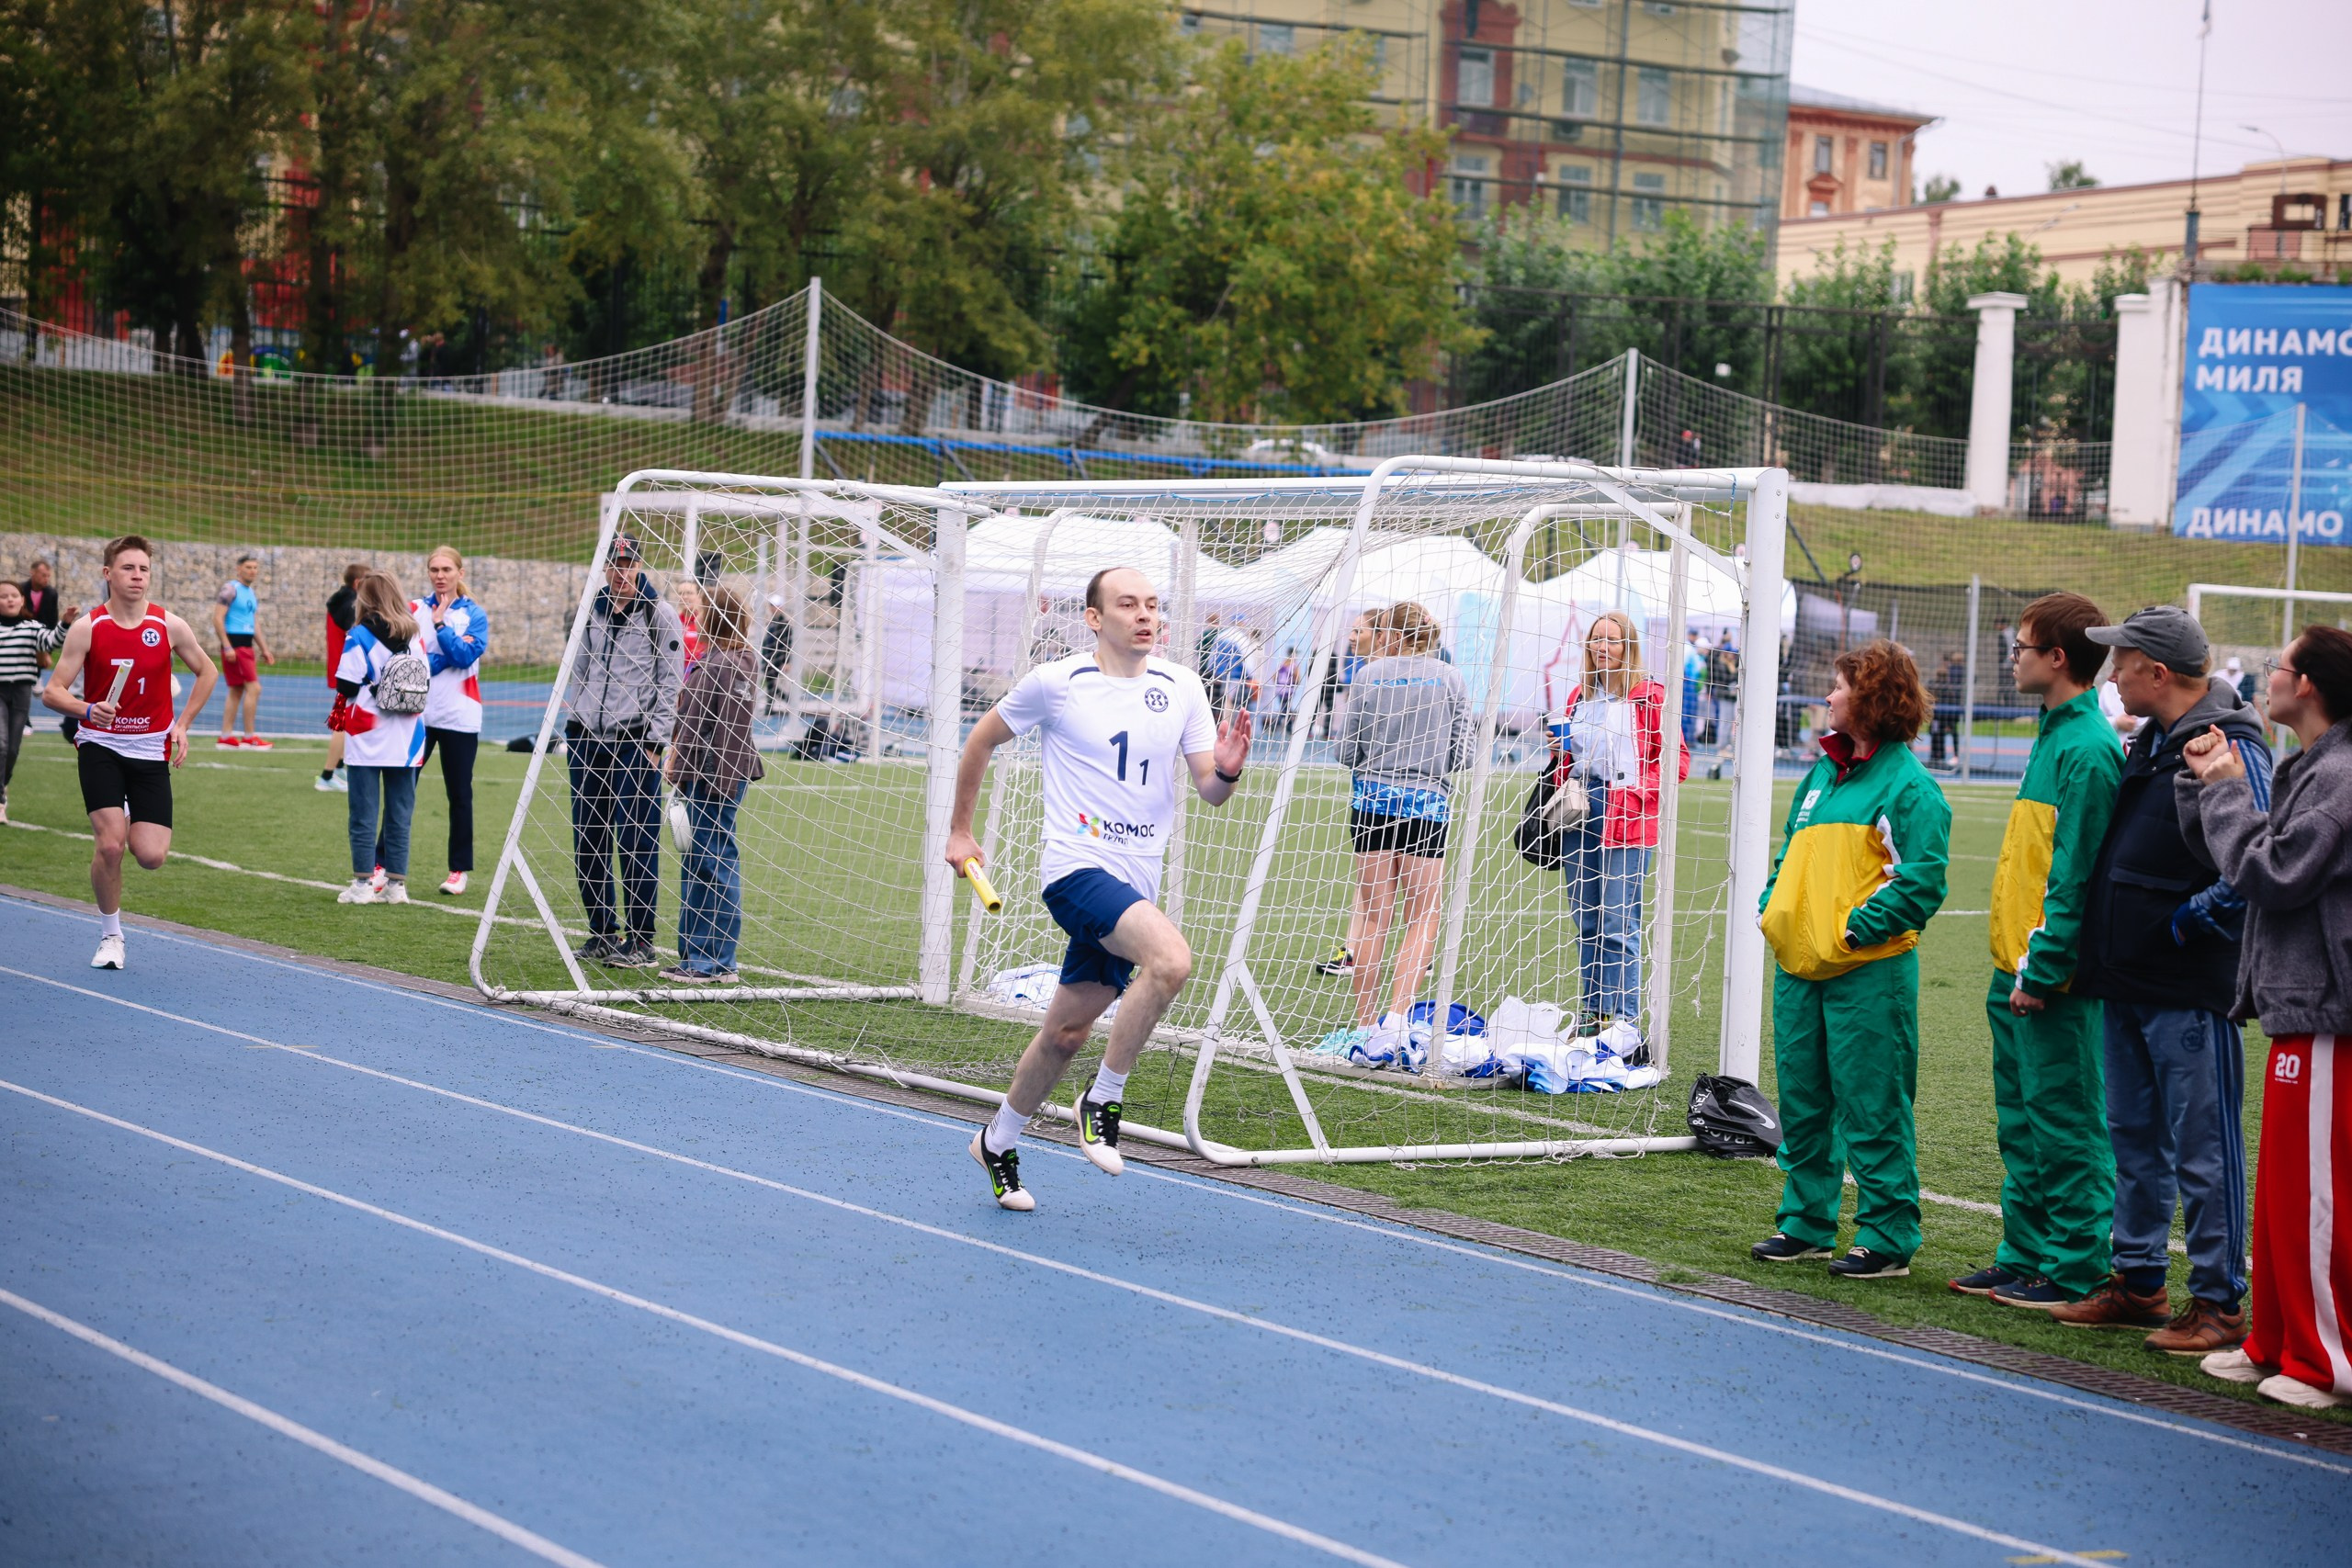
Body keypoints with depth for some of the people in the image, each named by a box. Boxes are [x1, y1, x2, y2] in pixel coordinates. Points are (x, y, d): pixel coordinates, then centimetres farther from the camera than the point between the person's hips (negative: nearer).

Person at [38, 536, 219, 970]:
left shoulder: (170, 626, -4)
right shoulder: (87, 628, -8)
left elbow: (207, 672, 13)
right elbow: (52, 692, -6)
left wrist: (182, 725, 4)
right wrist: (87, 710, -26)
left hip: (151, 750, 2)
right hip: (100, 745, -2)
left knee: (151, 856, -8)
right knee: (109, 844, -18)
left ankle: (130, 820, 30)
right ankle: (110, 935, 4)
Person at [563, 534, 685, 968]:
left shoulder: (660, 615, -2)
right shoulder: (590, 611, 14)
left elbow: (671, 683, -4)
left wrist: (654, 741, -9)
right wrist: (571, 728, 15)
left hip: (635, 740, -6)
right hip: (587, 738, 6)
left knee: (636, 841, -7)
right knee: (588, 841, 6)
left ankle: (641, 942, -2)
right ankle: (603, 935, 17)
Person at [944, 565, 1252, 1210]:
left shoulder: (1182, 687, 5)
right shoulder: (1055, 682, -4)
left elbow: (1210, 790, 5)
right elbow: (981, 741, 10)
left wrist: (1226, 771, -19)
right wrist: (960, 831, 14)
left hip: (1135, 883, 5)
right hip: (1076, 867, -5)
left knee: (1067, 1032, 10)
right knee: (1171, 958, -29)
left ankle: (999, 1141, 32)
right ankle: (1102, 1101, -14)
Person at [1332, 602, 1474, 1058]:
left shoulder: (1370, 675, 1)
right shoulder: (1449, 678, 0)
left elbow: (1345, 751, 3)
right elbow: (1464, 753, 2)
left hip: (1372, 799, 1)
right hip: (1427, 805, -1)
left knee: (1375, 917, 8)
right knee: (1422, 918, 2)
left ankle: (1365, 1025, 11)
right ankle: (1396, 1017, -15)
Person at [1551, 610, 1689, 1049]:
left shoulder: (1650, 696, -3)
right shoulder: (1580, 697, 16)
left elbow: (1676, 760, -4)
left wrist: (1638, 788, -14)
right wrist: (1560, 752, 6)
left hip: (1627, 820, -6)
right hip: (1581, 815, 6)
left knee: (1619, 923, -9)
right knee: (1585, 920, 9)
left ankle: (1624, 1023, -7)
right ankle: (1591, 1013, 17)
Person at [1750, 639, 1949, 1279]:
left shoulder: (1909, 784, -8)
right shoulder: (1823, 772, 17)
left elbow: (1922, 882, -14)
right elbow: (1791, 854, 24)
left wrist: (1857, 928, -18)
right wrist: (1774, 908, 7)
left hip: (1869, 973, -8)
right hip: (1799, 964, 8)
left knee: (1871, 1107, -4)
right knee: (1801, 1100, 13)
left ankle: (1887, 1238, 3)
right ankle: (1806, 1222, 23)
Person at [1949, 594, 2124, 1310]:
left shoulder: (2087, 749, -15)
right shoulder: (2054, 735, 15)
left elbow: (2073, 874, -19)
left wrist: (2042, 968, -20)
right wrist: (2014, 963, 17)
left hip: (2053, 978, -10)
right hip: (2015, 969, 10)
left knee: (2066, 1123, -3)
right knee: (2022, 1124, 15)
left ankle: (2076, 1271, 3)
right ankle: (2025, 1255, 24)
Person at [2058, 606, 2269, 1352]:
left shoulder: (2229, 748, -16)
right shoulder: (2149, 742, 13)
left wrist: (2189, 922, -16)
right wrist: (2100, 947, 12)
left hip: (2190, 991, -9)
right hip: (2127, 982, 9)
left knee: (2203, 1151, -3)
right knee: (2133, 1139, 17)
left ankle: (2218, 1303, 4)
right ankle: (2138, 1282, 27)